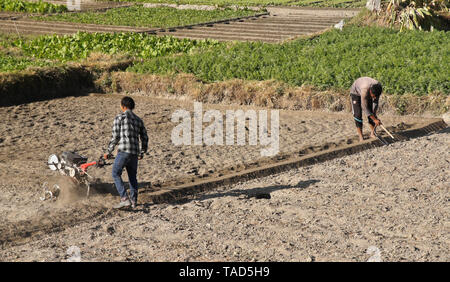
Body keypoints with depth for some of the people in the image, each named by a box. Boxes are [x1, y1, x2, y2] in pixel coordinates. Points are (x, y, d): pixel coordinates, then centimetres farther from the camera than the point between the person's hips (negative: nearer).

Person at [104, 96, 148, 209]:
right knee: (132, 176, 17)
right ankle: (134, 201, 19)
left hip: (124, 151, -6)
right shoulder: (138, 120, 19)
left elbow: (115, 137, -1)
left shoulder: (120, 117, 1)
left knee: (116, 174, 1)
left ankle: (125, 199, -9)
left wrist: (109, 152, 9)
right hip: (135, 153, 6)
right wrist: (142, 153, 33)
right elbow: (145, 138, 21)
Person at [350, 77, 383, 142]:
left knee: (371, 111, -1)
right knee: (358, 114, -13)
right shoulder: (365, 90, -45)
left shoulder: (378, 87, -29)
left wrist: (374, 114, -18)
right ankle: (360, 137, -10)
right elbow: (364, 108, -38)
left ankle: (373, 133, 9)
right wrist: (375, 119, -35)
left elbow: (376, 101, -12)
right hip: (356, 92, -5)